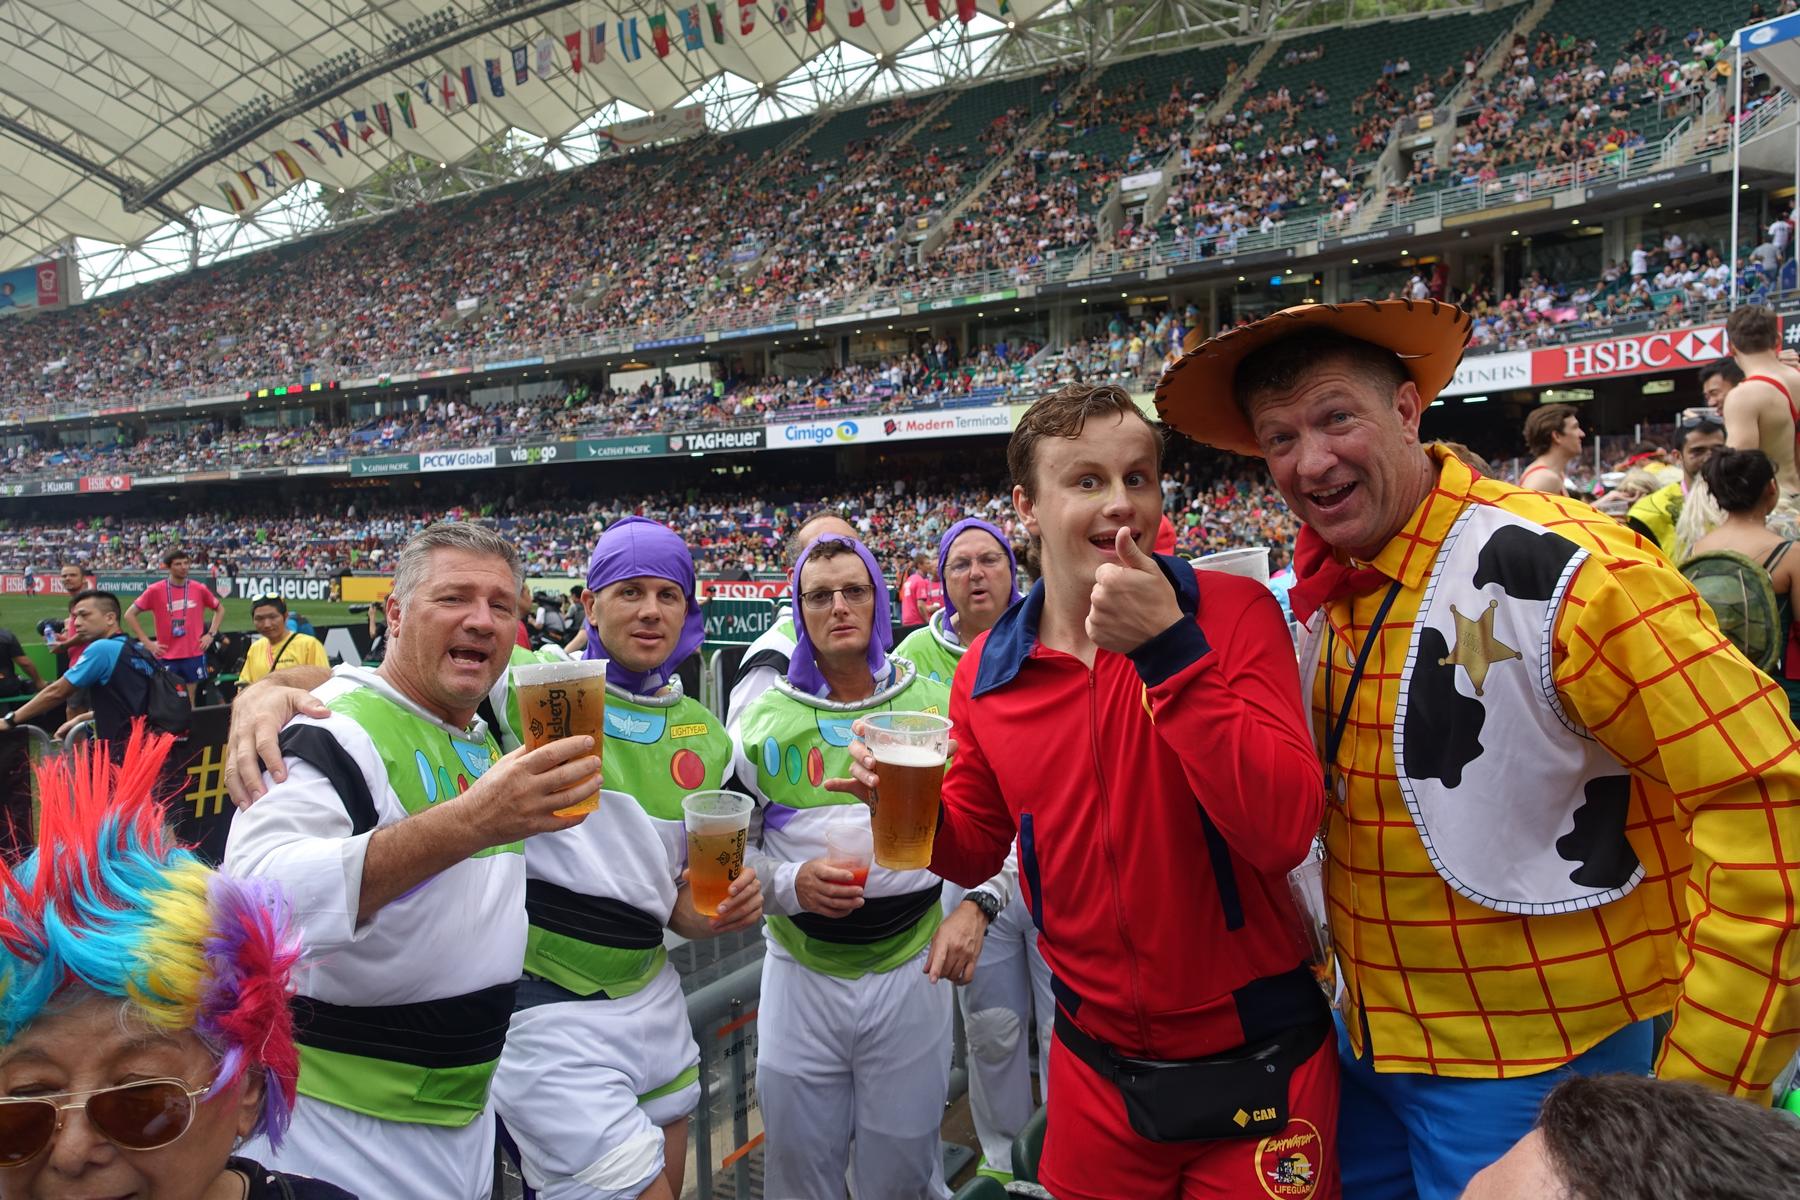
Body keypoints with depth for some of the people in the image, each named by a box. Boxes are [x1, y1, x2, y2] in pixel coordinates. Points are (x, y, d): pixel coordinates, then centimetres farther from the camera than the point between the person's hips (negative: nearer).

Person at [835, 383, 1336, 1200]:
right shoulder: (987, 672, -4)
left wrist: (1169, 649, -29)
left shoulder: (1233, 611, -13)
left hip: (1256, 1062, -2)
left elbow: (1285, 831, -24)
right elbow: (976, 850, 8)